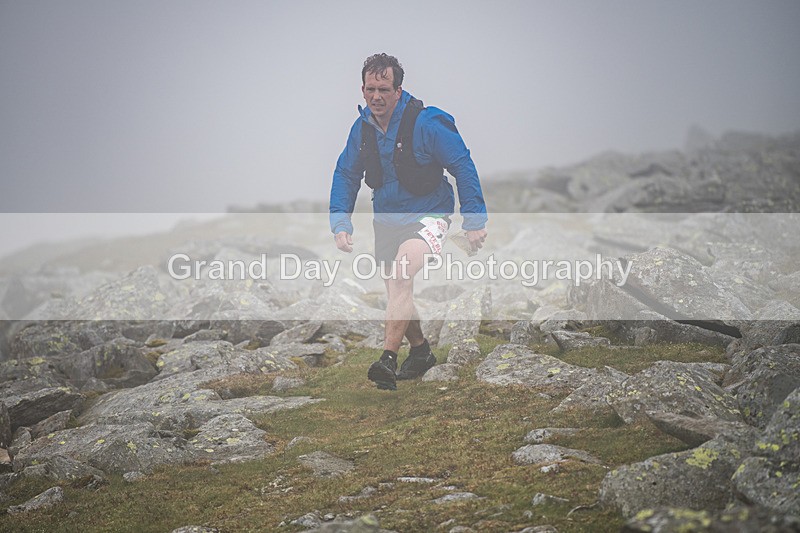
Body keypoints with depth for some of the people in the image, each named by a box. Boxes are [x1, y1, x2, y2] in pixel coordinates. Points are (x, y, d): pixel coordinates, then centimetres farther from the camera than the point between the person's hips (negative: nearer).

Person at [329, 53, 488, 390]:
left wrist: (475, 221, -14)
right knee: (398, 291, 14)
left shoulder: (426, 123, -18)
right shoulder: (362, 128, -2)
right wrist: (340, 223, 0)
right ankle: (420, 351, 39)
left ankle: (388, 359, -32)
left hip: (429, 215, -6)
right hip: (386, 219, 6)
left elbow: (463, 167, -13)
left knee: (403, 270, -30)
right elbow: (345, 175, 11)